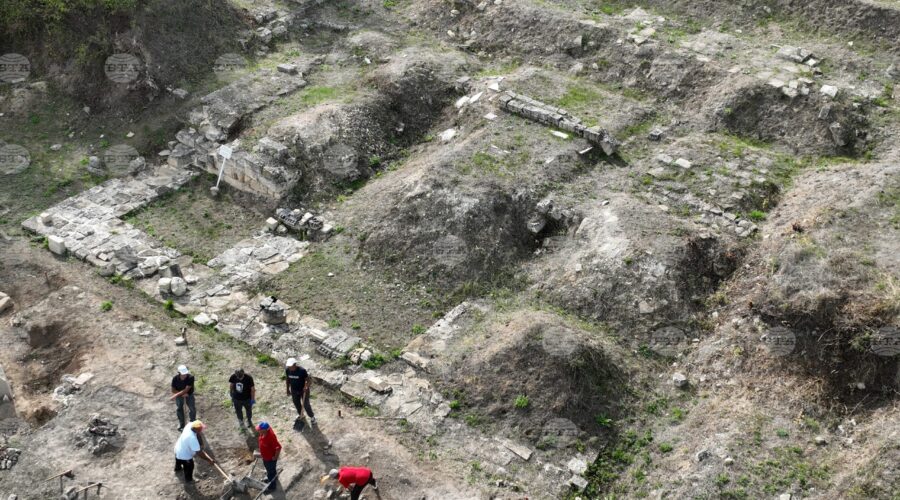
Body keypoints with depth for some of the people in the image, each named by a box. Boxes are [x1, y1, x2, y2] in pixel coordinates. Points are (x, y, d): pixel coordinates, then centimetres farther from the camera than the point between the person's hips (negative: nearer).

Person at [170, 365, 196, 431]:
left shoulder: (190, 378, -33)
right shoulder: (175, 378, -27)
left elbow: (186, 390, -32)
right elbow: (173, 390, -15)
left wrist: (176, 395, -33)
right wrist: (183, 394, -24)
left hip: (189, 394, -1)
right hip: (179, 394, 1)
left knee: (192, 409, 0)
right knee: (179, 408, 9)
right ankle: (181, 424, 31)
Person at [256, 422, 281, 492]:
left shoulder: (271, 437, -43)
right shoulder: (263, 432, -17)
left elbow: (278, 447, -37)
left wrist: (275, 457, -22)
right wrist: (261, 453, 13)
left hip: (270, 458, -8)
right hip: (265, 456, 8)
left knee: (271, 472, 17)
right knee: (268, 469, 33)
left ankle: (271, 487, 39)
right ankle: (269, 478, 61)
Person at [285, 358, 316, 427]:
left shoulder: (302, 370, -30)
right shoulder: (287, 370, -16)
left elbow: (307, 379, -18)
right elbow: (287, 379, 1)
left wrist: (306, 388, -30)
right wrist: (288, 390, 7)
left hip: (303, 390, -4)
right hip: (294, 390, 5)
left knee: (306, 405, 6)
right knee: (296, 403, 22)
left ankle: (312, 417, 31)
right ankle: (300, 415, 51)